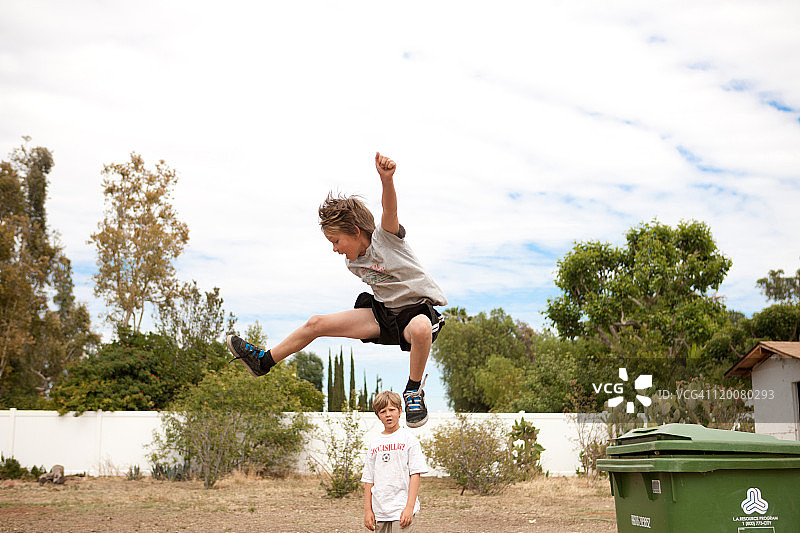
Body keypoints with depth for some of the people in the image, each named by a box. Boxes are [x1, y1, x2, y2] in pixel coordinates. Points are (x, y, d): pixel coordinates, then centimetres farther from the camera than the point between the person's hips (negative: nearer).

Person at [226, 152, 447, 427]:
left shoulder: (384, 237, -17)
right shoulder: (352, 262, 6)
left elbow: (389, 210, -39)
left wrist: (387, 179, -57)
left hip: (421, 308, -7)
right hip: (384, 311, 7)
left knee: (420, 328, -45)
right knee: (317, 323, 3)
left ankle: (414, 390, -18)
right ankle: (264, 360, 23)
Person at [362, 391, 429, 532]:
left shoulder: (409, 439, 0)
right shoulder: (374, 444, 12)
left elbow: (415, 474, -6)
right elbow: (368, 479, 13)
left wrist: (409, 507, -13)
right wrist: (367, 509, 6)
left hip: (402, 509, -4)